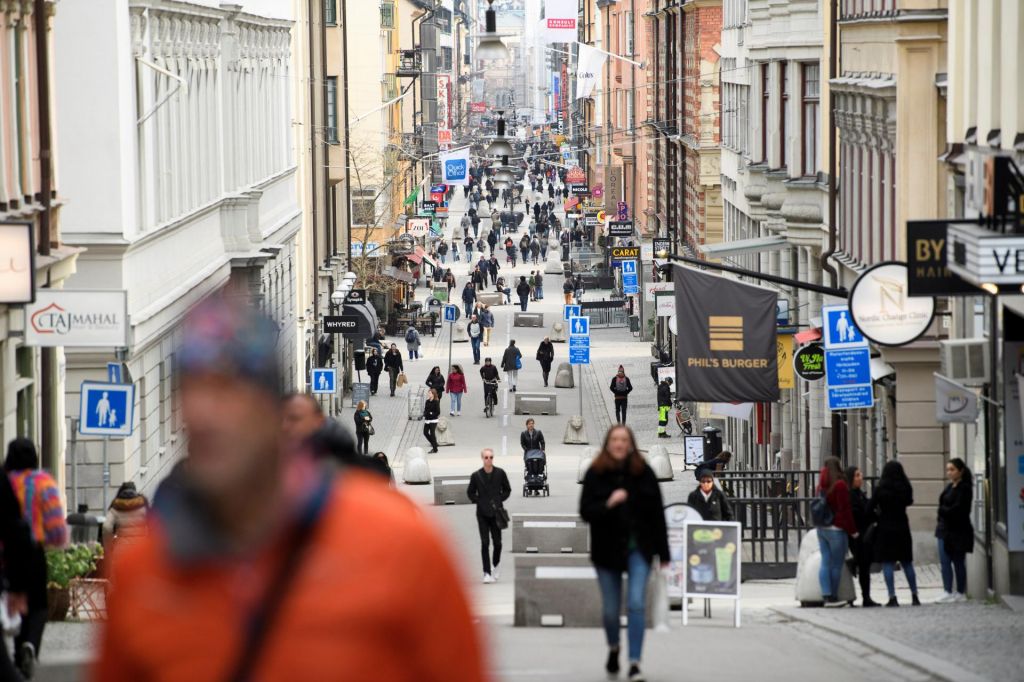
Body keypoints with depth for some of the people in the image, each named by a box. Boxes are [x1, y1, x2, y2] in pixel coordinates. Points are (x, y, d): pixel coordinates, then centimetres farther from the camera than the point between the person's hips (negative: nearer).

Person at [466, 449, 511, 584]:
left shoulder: (500, 473, -1)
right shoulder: (476, 475, -2)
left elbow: (507, 490, 10)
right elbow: (470, 493, 9)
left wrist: (499, 500, -3)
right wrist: (478, 502, -5)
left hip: (496, 512, 1)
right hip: (482, 513, -1)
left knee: (497, 542, 4)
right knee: (484, 543, -6)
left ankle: (496, 563, 32)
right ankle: (487, 572, -4)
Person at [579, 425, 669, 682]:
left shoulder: (643, 473, -3)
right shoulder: (595, 474, -4)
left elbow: (657, 514, -1)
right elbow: (585, 511, -7)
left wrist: (663, 553, -1)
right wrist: (608, 504, -26)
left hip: (638, 548, -1)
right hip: (607, 549, 1)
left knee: (636, 604, -13)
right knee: (610, 609, 10)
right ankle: (613, 648, 40)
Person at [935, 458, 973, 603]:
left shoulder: (964, 489, -10)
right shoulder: (949, 487, 14)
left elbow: (957, 509, -17)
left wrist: (942, 510, -8)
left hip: (958, 531, -7)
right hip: (945, 528, 7)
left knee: (958, 562, -1)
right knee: (944, 562, 3)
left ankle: (961, 593, 4)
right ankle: (948, 592, 6)